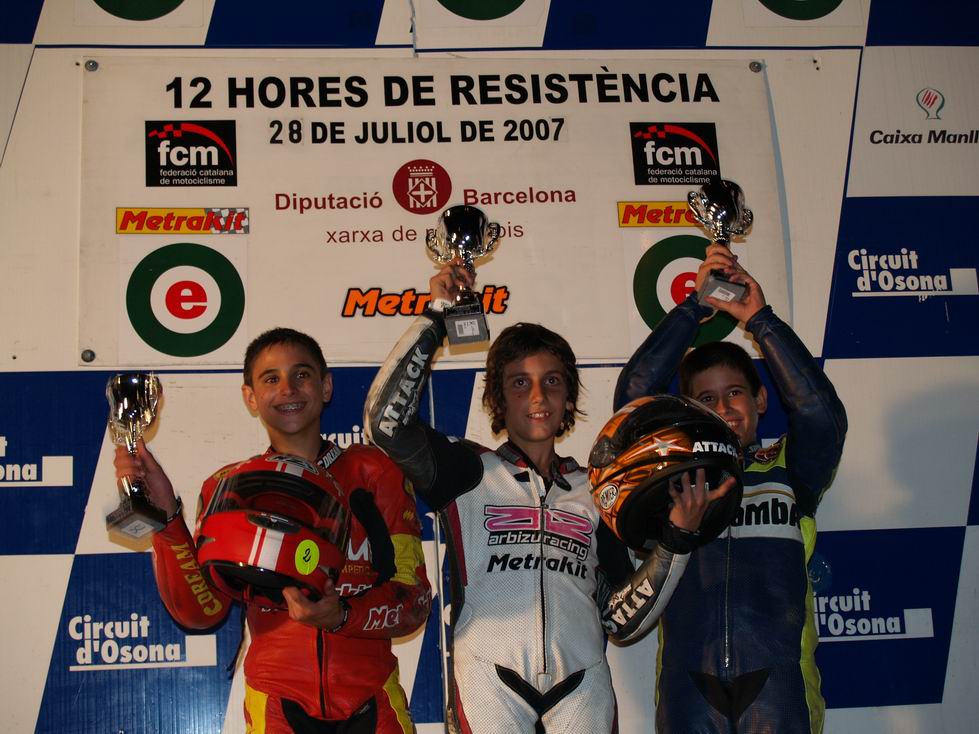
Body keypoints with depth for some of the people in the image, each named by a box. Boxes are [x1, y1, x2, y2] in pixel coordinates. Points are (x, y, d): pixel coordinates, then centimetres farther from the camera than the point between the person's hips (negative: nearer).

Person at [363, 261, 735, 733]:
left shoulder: (594, 491, 15)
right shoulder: (468, 472, 7)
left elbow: (623, 620, 12)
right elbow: (386, 419, -10)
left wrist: (676, 538, 0)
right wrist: (437, 317, -5)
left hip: (581, 688, 3)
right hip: (489, 684, -2)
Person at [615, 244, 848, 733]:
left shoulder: (788, 469, 10)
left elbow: (820, 412, -8)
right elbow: (633, 395, -1)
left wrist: (760, 319, -4)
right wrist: (695, 307, 0)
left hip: (776, 677, 0)